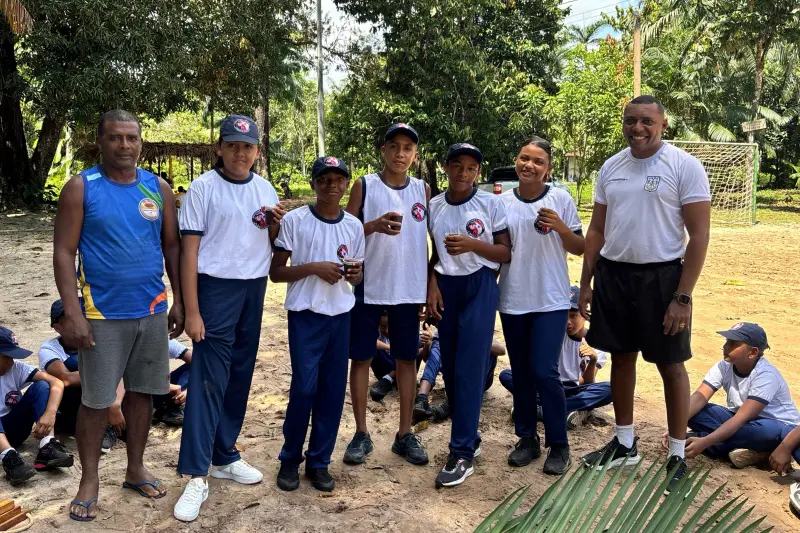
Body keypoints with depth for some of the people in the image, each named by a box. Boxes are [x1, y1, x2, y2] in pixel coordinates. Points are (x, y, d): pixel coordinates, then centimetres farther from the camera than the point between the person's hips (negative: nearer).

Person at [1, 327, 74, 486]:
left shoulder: (17, 368, -5)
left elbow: (57, 383, -13)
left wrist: (50, 413, -31)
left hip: (13, 430, 3)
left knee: (41, 386, -17)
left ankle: (47, 449, -30)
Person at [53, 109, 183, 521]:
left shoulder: (159, 188, 5)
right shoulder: (81, 188, -5)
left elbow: (172, 246, 9)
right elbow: (64, 253, -8)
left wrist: (178, 300, 5)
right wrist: (71, 312, -14)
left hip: (153, 310, 4)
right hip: (103, 314, -3)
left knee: (143, 392, 13)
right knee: (95, 400, 5)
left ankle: (135, 468, 29)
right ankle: (89, 480, 22)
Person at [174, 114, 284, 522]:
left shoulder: (265, 188, 9)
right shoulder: (203, 188, -7)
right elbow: (189, 250, -10)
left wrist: (276, 223, -6)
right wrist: (191, 311, -15)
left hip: (255, 288, 6)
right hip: (216, 288, -6)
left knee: (240, 374, 11)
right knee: (208, 379, -6)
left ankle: (224, 455, 25)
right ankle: (196, 475, -1)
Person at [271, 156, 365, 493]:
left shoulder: (354, 226, 7)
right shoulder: (294, 220, -5)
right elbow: (275, 272, -5)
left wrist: (354, 274, -9)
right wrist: (314, 267, -18)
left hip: (341, 316, 4)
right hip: (306, 316, -4)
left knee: (333, 389, 6)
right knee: (305, 387, -7)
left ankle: (319, 461, 20)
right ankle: (290, 459, 15)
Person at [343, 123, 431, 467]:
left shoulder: (423, 190, 7)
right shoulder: (364, 185, 0)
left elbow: (434, 239, 10)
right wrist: (375, 225, -21)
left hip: (409, 290, 2)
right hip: (368, 287, -2)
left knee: (407, 359, 7)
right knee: (361, 358, 3)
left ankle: (404, 434, 19)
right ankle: (361, 434, 16)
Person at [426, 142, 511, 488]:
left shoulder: (491, 204, -5)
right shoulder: (434, 206, 6)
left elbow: (506, 253, -5)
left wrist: (472, 244, -20)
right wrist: (432, 285, 1)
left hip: (480, 287, -4)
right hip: (446, 287, 5)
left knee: (470, 368, -9)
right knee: (450, 367, 8)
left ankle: (462, 453, -3)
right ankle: (469, 437, 26)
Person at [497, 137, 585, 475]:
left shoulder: (561, 199, -3)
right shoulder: (502, 202, 3)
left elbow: (579, 249, 0)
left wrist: (560, 227, -18)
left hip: (551, 301, -3)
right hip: (513, 301, 3)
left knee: (544, 372, -6)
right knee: (521, 373, 11)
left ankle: (558, 444, 11)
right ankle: (526, 438, 25)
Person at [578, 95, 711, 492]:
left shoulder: (684, 166, -9)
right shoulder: (610, 168, 7)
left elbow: (699, 235, -11)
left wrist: (683, 297, -15)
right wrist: (586, 284, 8)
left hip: (661, 277, -5)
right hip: (613, 275, 5)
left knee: (671, 366, 5)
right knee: (621, 358, 14)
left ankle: (677, 455, 20)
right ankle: (625, 444, 30)